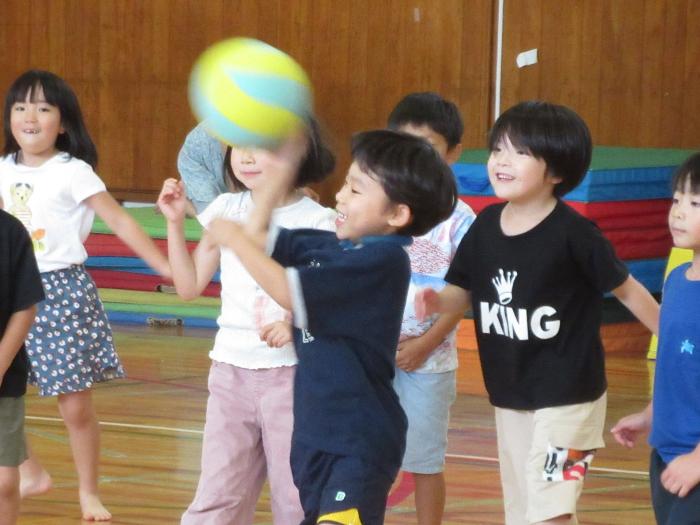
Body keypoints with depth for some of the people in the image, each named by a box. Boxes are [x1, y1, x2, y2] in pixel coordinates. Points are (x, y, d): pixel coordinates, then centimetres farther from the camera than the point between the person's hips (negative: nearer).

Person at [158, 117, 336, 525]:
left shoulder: (317, 223, -7)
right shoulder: (225, 212, 5)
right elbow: (189, 286, 11)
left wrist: (298, 323, -24)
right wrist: (175, 222, 3)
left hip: (292, 373, -4)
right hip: (231, 370, 4)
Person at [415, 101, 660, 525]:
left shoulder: (573, 232, -18)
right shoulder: (485, 226, -2)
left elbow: (625, 288, -8)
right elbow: (461, 291, 8)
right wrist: (437, 301, -14)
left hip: (567, 398, -6)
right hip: (508, 397, 7)